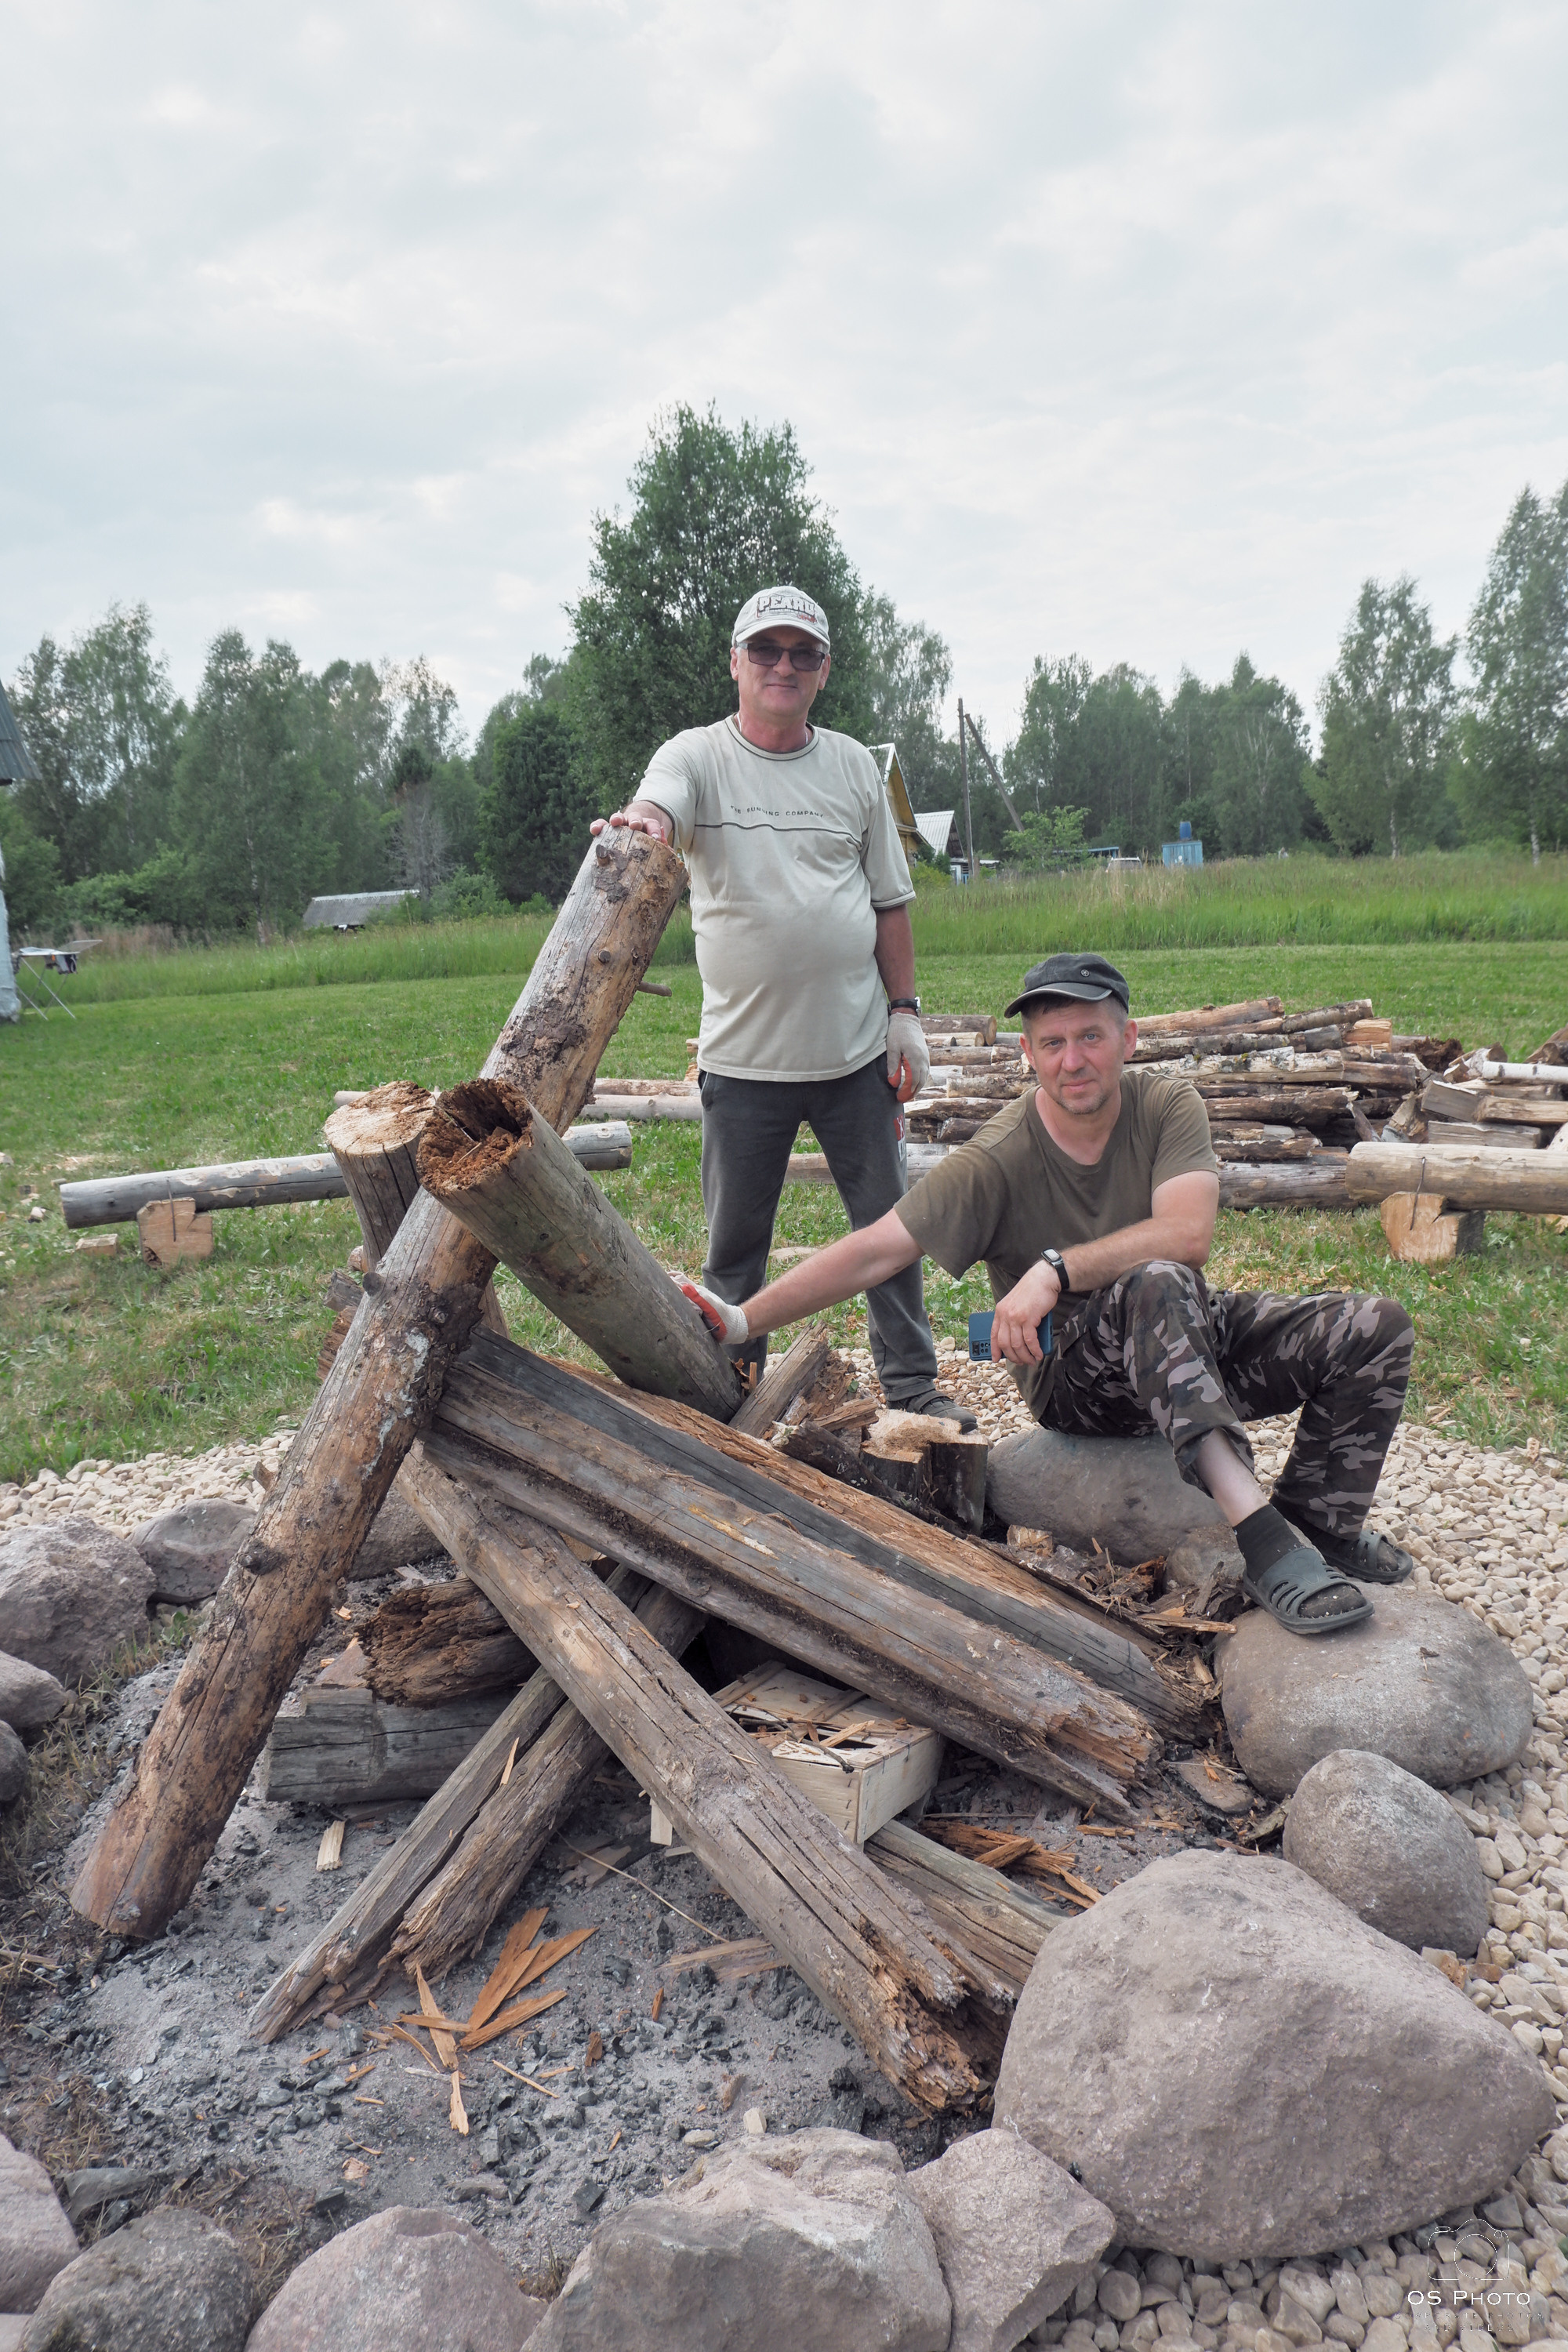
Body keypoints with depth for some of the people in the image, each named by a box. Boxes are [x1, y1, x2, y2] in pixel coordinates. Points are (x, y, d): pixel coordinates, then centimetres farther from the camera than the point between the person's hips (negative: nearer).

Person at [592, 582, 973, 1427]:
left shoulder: (852, 765, 8)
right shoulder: (697, 756, 0)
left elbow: (889, 900, 11)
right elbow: (654, 813, -23)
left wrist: (905, 1011, 5)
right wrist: (638, 823, -47)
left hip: (856, 1051, 2)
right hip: (742, 1057, -2)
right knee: (735, 1245, 8)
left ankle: (912, 1385, 24)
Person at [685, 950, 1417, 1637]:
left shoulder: (1167, 1104, -9)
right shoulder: (996, 1161, -17)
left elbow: (1188, 1234, -24)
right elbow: (873, 1251, -19)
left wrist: (1053, 1271, -33)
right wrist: (740, 1320, -25)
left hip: (1193, 1337, 4)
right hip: (1072, 1375, -4)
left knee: (1375, 1328, -11)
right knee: (1156, 1285, -37)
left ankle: (1321, 1526, 2)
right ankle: (1262, 1541, -41)